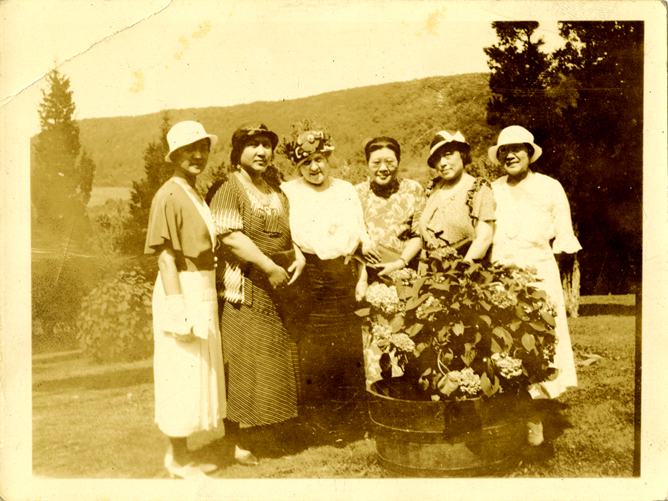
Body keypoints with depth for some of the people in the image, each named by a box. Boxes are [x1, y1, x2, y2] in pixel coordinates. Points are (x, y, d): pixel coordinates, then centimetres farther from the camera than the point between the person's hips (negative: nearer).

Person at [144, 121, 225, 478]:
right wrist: (179, 309, -21)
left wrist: (204, 304, 15)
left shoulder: (195, 195, 15)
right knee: (182, 376, 0)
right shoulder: (169, 196, -13)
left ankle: (180, 453, 28)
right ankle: (179, 460, 14)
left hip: (202, 294, 9)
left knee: (198, 375, 15)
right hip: (182, 292, -9)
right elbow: (166, 258, -17)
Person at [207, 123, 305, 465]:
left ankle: (260, 430, 24)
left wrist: (299, 255, 3)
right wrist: (270, 268, -19)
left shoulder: (276, 190, 17)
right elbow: (230, 236, -19)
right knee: (238, 365, -2)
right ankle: (231, 441, 10)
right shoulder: (228, 188, -7)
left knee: (270, 363, 10)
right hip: (242, 287, -7)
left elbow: (288, 232, 23)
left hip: (276, 288, 7)